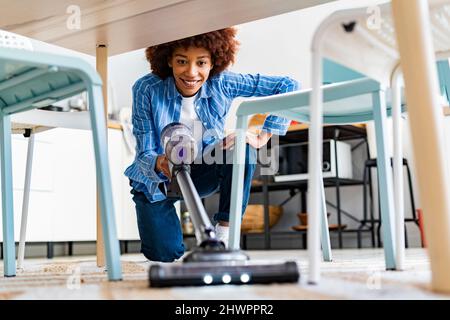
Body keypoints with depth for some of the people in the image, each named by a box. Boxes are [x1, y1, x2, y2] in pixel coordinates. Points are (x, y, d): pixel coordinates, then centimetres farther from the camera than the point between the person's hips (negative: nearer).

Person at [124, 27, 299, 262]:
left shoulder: (222, 84, -20)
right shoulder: (147, 89, -23)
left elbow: (287, 86, -17)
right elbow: (144, 152, -21)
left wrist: (263, 137, -23)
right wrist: (159, 163, -45)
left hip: (200, 172, 1)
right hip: (156, 179, -1)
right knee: (166, 253, -16)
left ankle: (224, 236, -16)